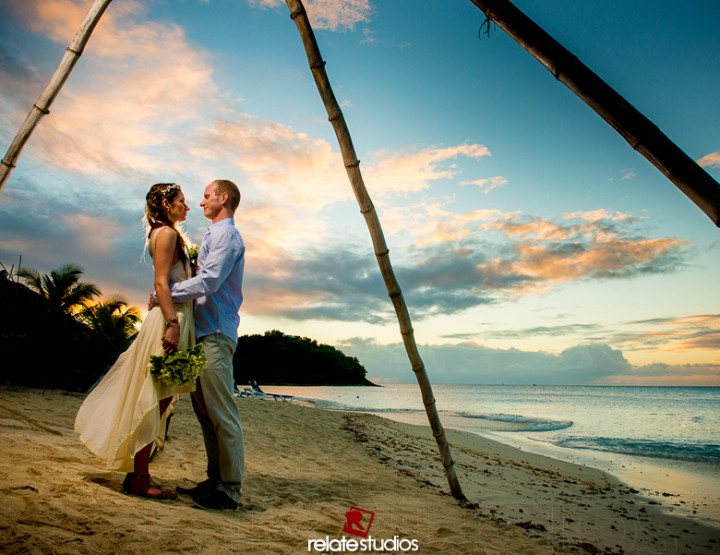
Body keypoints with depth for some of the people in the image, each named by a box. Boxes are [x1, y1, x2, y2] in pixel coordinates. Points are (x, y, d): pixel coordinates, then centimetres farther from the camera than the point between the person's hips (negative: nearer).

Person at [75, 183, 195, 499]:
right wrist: (172, 323, -24)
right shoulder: (166, 233, -7)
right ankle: (139, 477, 4)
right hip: (170, 319, -10)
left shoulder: (168, 234, 22)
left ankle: (138, 473, 20)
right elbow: (161, 283, -17)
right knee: (155, 399, -5)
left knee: (157, 399, 11)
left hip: (172, 318, 10)